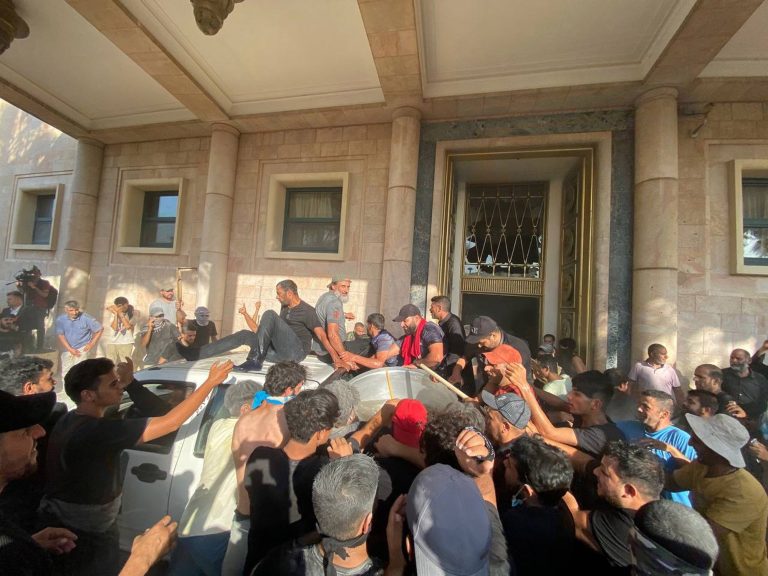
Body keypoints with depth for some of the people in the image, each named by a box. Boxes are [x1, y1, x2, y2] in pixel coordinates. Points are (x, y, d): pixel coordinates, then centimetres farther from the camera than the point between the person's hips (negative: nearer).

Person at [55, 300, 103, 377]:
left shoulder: (86, 318, -14)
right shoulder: (60, 319, -5)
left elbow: (100, 329, -6)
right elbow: (60, 335, -4)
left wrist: (92, 344, -8)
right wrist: (70, 349, -12)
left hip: (82, 349, -4)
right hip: (67, 349, 4)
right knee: (65, 373, 13)